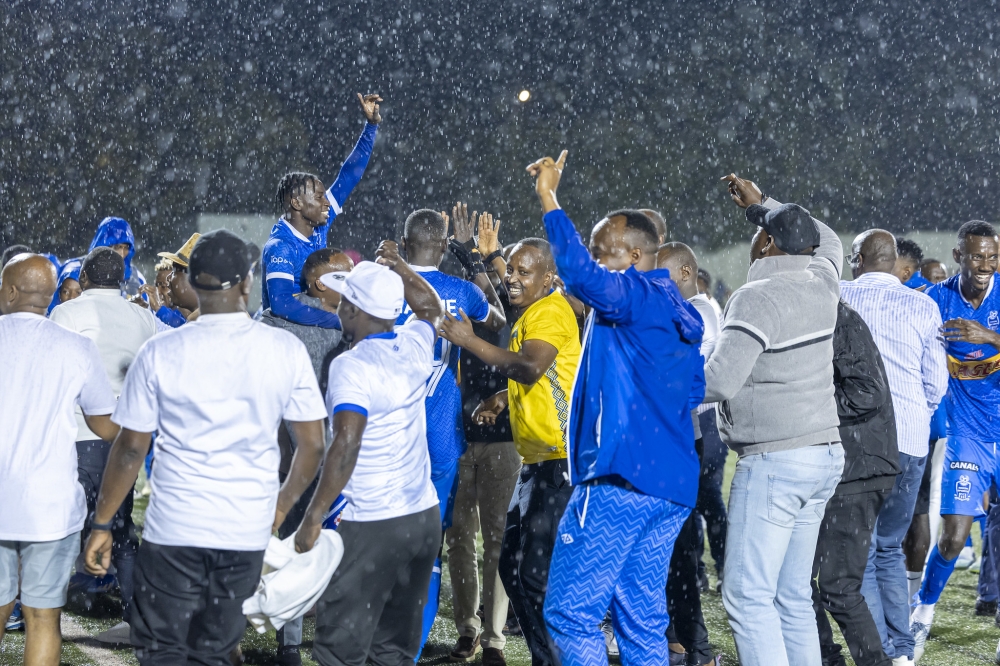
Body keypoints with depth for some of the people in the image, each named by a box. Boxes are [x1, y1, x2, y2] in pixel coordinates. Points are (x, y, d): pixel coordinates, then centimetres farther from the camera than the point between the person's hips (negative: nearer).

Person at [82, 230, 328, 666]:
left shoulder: (159, 353, -7)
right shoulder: (285, 351, -3)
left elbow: (131, 448, -5)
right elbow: (313, 444, 1)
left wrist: (102, 524, 5)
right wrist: (282, 505, 18)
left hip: (174, 530, -2)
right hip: (248, 531, 2)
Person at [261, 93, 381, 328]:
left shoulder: (319, 226, 5)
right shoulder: (280, 248, -17)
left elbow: (348, 177, 13)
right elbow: (281, 304, -30)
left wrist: (371, 126, 9)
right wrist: (341, 321, -33)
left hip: (315, 329, 7)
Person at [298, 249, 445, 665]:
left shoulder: (351, 366, -15)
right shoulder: (414, 347, 4)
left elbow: (346, 446, -24)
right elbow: (431, 307, 29)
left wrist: (313, 517, -22)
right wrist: (398, 267, 21)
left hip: (373, 526, -7)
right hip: (424, 518, 7)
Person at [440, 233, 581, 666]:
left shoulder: (552, 311, -12)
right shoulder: (527, 314, 19)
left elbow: (530, 366, -30)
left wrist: (469, 341, -25)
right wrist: (502, 399, 16)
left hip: (561, 460, -11)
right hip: (537, 460, 11)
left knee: (539, 574, -12)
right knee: (512, 566, 13)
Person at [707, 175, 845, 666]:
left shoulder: (756, 298, -14)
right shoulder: (820, 285, 7)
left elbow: (719, 381, -20)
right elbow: (826, 240, 31)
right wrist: (760, 205, 35)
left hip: (774, 462, -8)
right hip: (824, 456, 8)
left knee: (747, 596, -8)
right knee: (792, 595, 12)